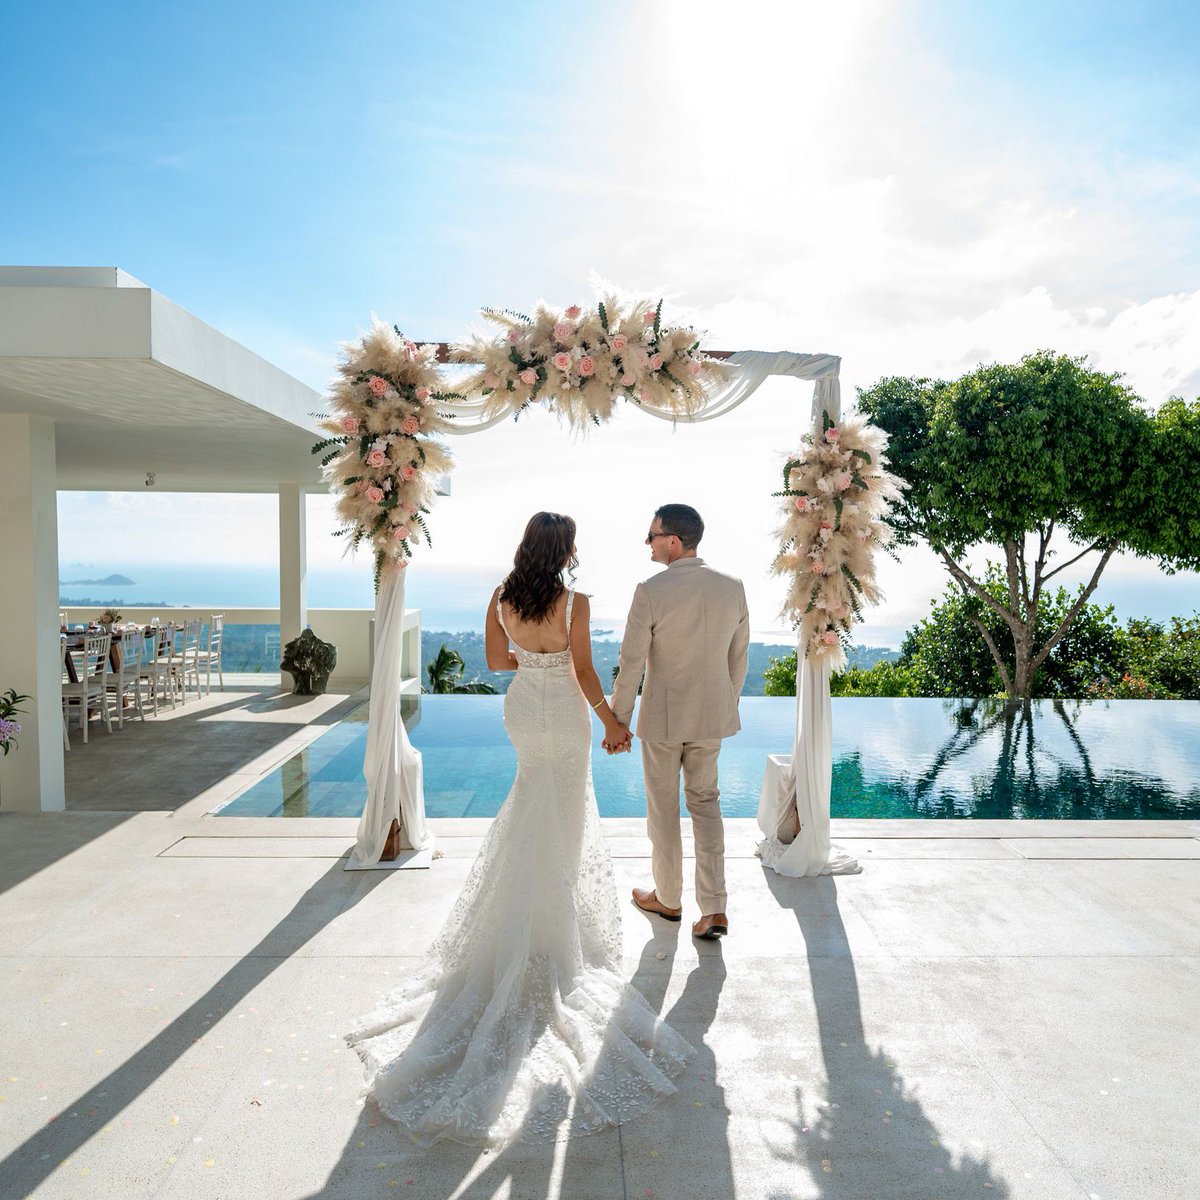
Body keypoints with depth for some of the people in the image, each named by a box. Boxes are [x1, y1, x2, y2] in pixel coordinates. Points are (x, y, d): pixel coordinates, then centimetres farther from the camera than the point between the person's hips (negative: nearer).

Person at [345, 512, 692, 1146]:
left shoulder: (502, 597, -4)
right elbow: (584, 674, -15)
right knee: (559, 820, 7)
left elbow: (497, 660, 5)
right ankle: (552, 942, 20)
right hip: (564, 716, -5)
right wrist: (612, 721, -1)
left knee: (537, 792, 29)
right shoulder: (573, 603, -19)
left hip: (522, 708, 6)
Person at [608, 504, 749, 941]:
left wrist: (617, 722, -4)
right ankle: (714, 909, 11)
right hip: (712, 716, 4)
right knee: (705, 801, 18)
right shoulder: (733, 588, -4)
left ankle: (667, 898, 33)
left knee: (663, 807, 14)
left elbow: (631, 664, -16)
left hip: (662, 716, -4)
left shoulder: (650, 592, -19)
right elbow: (738, 658, 4)